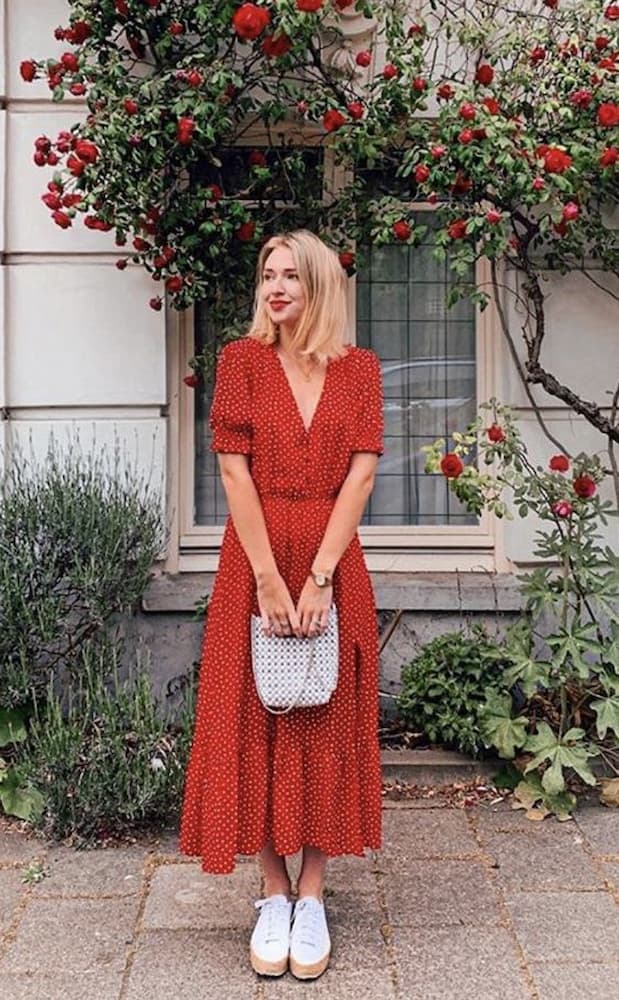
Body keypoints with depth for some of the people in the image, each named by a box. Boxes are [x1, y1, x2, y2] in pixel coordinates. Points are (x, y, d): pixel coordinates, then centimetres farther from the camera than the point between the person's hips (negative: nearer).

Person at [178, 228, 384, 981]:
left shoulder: (359, 368, 5)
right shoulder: (242, 359, 2)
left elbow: (361, 471, -5)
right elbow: (235, 470, -6)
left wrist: (319, 577, -14)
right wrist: (269, 578, -14)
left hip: (333, 562, 1)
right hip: (254, 561, -1)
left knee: (326, 723, 6)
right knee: (254, 722, 3)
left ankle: (311, 895, 18)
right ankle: (273, 893, 18)